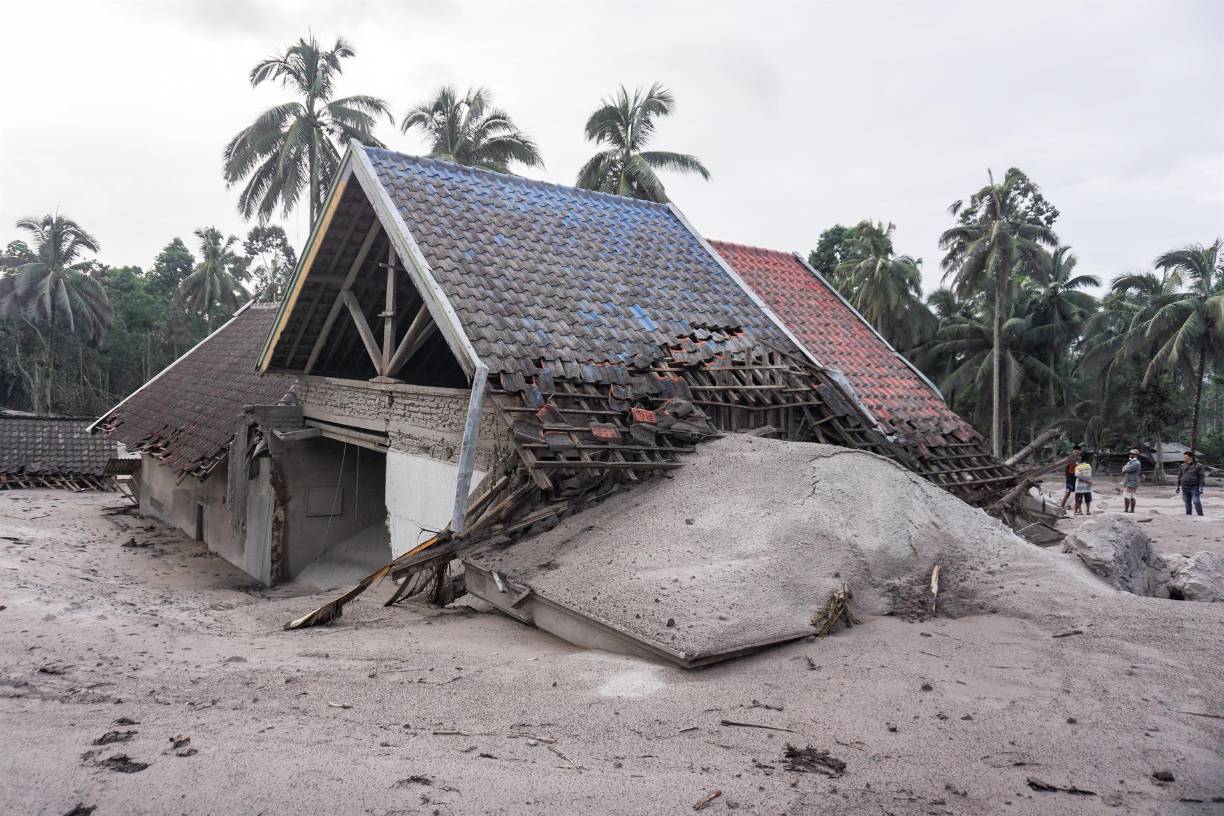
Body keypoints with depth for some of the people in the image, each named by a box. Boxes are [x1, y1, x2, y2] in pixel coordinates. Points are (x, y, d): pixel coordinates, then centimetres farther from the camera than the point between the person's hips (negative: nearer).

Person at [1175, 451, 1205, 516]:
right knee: (1187, 503, 8)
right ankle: (1188, 515, 16)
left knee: (1196, 501, -10)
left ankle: (1200, 515, -4)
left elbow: (1202, 477, -3)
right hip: (1185, 487, 4)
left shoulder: (1198, 466, -2)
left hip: (1194, 487, -4)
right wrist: (1178, 486, 13)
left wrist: (1201, 487, -9)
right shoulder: (1182, 466, 10)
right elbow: (1179, 476, 16)